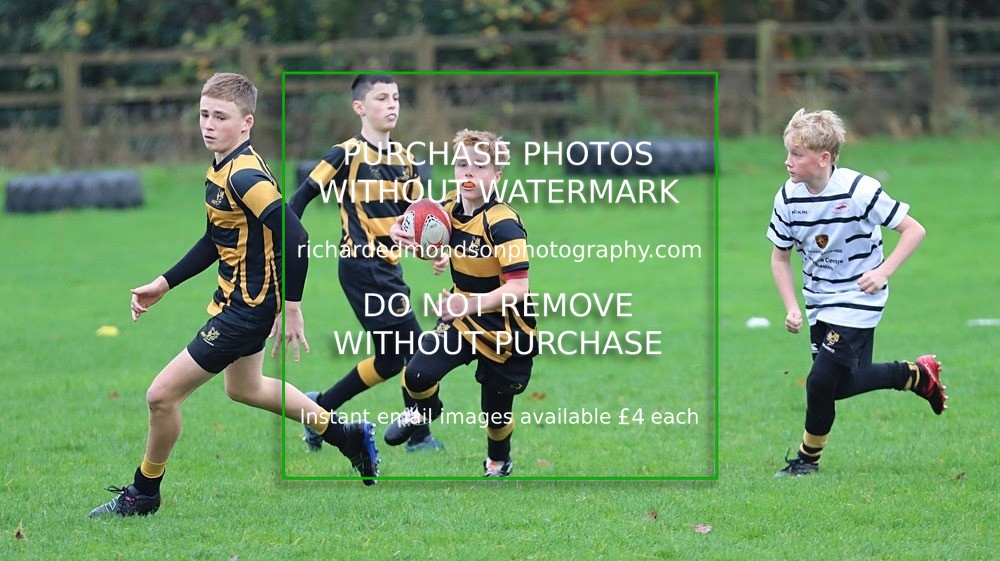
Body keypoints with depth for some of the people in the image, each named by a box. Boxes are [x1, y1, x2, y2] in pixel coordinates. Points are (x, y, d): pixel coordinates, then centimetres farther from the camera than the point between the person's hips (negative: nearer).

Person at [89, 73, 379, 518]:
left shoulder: (245, 177, -26)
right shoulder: (221, 171, 5)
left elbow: (293, 237, -31)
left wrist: (291, 308, -27)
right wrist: (164, 284, 16)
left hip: (248, 309, -11)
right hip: (237, 298, 11)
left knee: (162, 395, -7)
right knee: (245, 388, 33)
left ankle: (143, 494, 13)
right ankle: (348, 436, 45)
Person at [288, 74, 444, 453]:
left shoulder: (402, 157, 11)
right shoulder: (349, 153, -10)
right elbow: (303, 195, -8)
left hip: (388, 265, 8)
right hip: (362, 265, -8)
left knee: (390, 359, 10)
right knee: (414, 346, -12)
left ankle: (320, 408, 23)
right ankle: (420, 437, -5)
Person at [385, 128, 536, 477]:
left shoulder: (503, 223, -27)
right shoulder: (449, 210, -6)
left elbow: (518, 288, -34)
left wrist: (471, 303, -48)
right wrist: (403, 234, -10)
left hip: (504, 331, -5)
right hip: (461, 321, 5)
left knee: (496, 412, 10)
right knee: (417, 376, -18)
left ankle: (499, 463, 44)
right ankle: (426, 411, 19)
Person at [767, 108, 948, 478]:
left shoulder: (859, 190, -22)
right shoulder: (788, 197, -7)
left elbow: (914, 229, -15)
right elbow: (780, 256, 6)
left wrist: (883, 271, -26)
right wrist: (791, 308, -3)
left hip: (857, 300, -6)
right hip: (819, 301, 6)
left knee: (822, 379, -14)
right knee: (843, 385, 9)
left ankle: (808, 459, 8)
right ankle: (916, 374, 31)